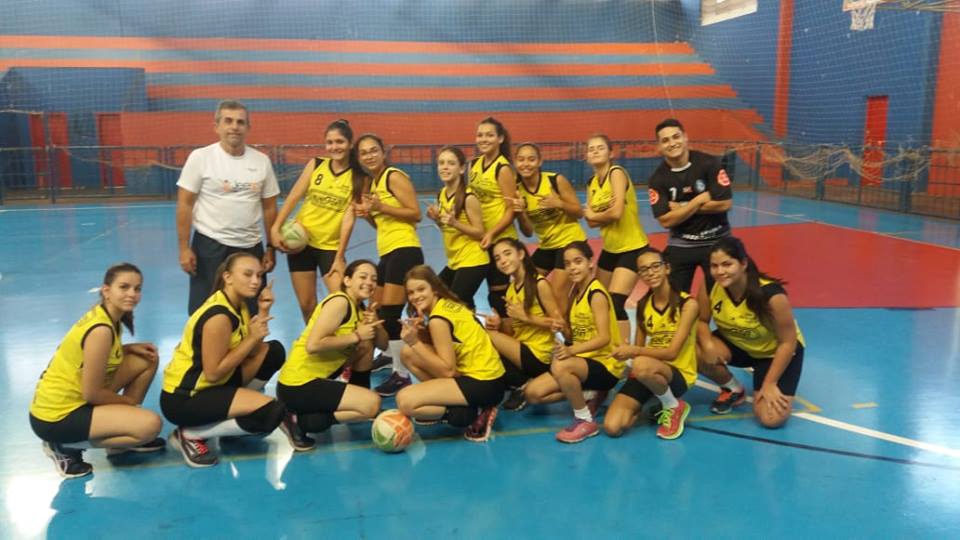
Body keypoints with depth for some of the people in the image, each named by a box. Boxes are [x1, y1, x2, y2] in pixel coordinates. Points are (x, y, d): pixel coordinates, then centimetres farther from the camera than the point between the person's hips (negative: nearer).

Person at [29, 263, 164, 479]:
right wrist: (129, 401, -5)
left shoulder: (104, 314, 2)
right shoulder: (101, 330, -25)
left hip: (69, 399, 9)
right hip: (56, 417, -9)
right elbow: (91, 393, -22)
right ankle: (67, 447, -4)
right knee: (151, 424, -20)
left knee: (147, 360, 6)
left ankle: (122, 430, 16)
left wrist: (131, 348, 0)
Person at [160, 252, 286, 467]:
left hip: (211, 385, 9)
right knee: (272, 412, -20)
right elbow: (213, 373, -25)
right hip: (183, 399, -9)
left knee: (274, 351, 6)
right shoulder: (219, 316, -24)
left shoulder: (238, 305, 4)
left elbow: (253, 352, -3)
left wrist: (263, 312, -9)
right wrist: (252, 338, -21)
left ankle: (238, 408, 13)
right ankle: (190, 435, -6)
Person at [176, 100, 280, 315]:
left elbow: (269, 207, 8)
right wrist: (184, 248, -9)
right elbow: (184, 205, -6)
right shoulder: (200, 157, -7)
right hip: (210, 246, -3)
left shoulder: (261, 161, 3)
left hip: (251, 247, 4)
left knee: (251, 313, 13)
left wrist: (271, 248, 7)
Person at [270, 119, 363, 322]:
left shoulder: (357, 177, -5)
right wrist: (275, 228, -11)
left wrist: (340, 257, -11)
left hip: (331, 247, -2)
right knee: (307, 305, 8)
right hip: (301, 242, 2)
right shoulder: (315, 164, 0)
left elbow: (349, 217, -9)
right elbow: (293, 197, -1)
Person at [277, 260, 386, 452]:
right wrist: (356, 336, -17)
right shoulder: (339, 302, -15)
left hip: (319, 376, 9)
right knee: (372, 404, -17)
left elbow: (383, 343, 14)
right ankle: (300, 420, -10)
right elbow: (313, 345, -25)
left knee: (367, 344, 11)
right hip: (297, 385, -9)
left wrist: (374, 325, -7)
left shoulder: (359, 308, 12)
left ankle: (357, 399, 19)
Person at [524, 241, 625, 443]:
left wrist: (572, 350, -39)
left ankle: (586, 421, -17)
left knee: (560, 366, -37)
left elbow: (604, 338, -26)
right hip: (583, 362, 8)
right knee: (532, 393, -4)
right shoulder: (575, 291, 9)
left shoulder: (596, 294, -16)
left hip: (604, 364, -8)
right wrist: (563, 328, -8)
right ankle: (589, 395, 10)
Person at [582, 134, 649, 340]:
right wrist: (599, 215, -21)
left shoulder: (617, 173, -15)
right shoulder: (592, 183, 7)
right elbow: (591, 221, -1)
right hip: (609, 248, 8)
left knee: (615, 303, -16)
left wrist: (593, 214, -8)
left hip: (632, 248, -8)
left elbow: (616, 213, -27)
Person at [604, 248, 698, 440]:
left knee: (642, 365, -40)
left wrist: (634, 351, -33)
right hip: (648, 371, 4)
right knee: (612, 427, -17)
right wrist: (628, 352, -16)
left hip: (678, 372, -4)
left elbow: (672, 352, -20)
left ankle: (674, 407, -10)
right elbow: (639, 349, 8)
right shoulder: (643, 305, 5)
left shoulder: (687, 304, -12)